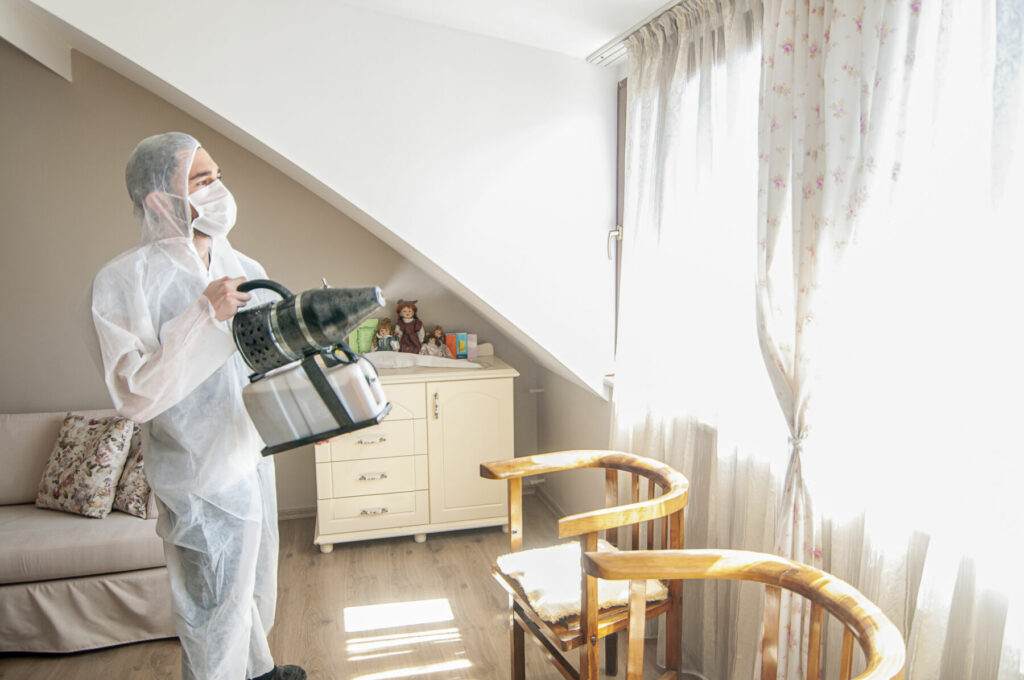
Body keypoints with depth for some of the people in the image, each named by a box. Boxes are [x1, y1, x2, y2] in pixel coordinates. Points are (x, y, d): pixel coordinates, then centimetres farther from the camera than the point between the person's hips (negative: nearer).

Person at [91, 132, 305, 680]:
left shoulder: (245, 270, 3)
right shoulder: (124, 280, -17)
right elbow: (134, 396, -23)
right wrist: (204, 316, -29)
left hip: (253, 455, 7)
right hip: (202, 475, -7)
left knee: (257, 583, 27)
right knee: (216, 613, 10)